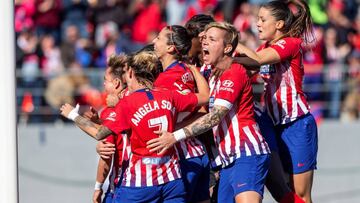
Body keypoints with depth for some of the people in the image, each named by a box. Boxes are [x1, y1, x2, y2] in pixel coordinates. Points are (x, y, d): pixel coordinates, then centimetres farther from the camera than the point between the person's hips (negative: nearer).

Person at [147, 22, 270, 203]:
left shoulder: (234, 73, -10)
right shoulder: (215, 78, 19)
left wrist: (176, 136, -19)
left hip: (247, 155, -10)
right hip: (229, 160, 10)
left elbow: (215, 117, -17)